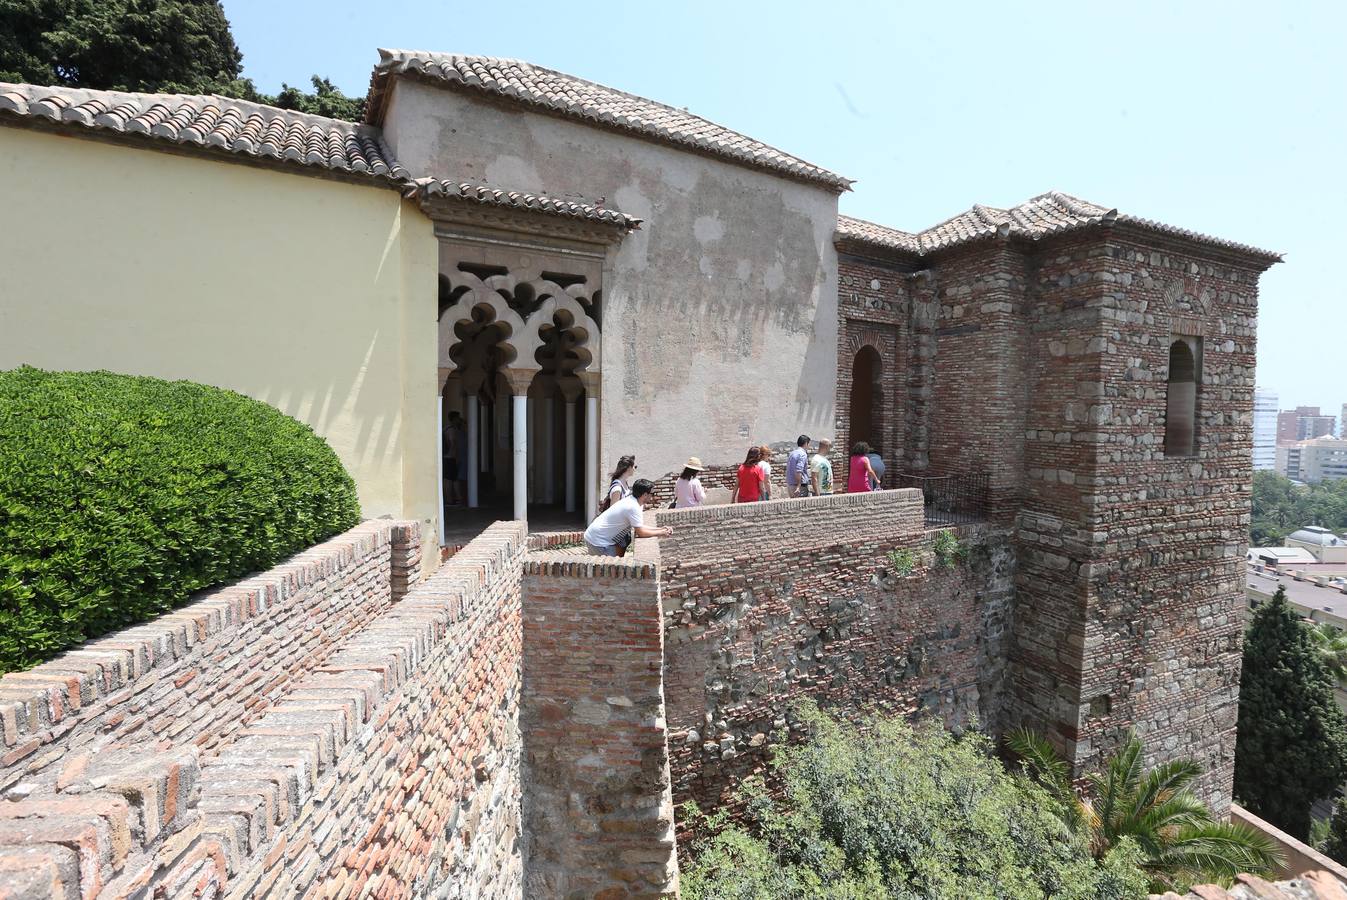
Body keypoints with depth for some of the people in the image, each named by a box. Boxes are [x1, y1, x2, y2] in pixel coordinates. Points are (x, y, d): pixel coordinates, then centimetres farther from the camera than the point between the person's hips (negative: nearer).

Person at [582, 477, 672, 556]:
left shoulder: (632, 500, 4)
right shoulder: (633, 507, -23)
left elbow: (639, 527, 10)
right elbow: (641, 532, -21)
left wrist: (660, 529, 3)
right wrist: (661, 533, -9)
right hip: (598, 541, -9)